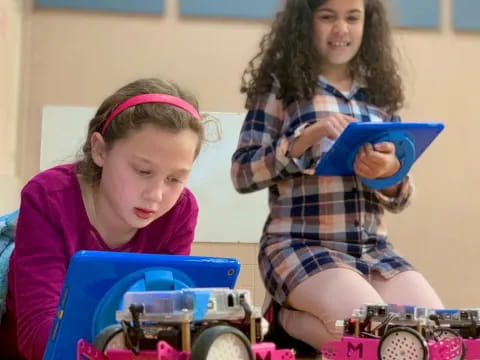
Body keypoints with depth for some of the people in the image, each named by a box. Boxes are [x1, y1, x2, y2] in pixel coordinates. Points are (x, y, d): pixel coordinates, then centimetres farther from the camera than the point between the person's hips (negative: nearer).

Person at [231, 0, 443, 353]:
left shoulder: (380, 94, 13)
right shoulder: (281, 86, 2)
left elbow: (400, 200, 11)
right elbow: (242, 174, -5)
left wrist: (389, 173, -14)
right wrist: (304, 140, -19)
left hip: (375, 250, 5)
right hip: (300, 246, -5)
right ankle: (292, 319, 1)